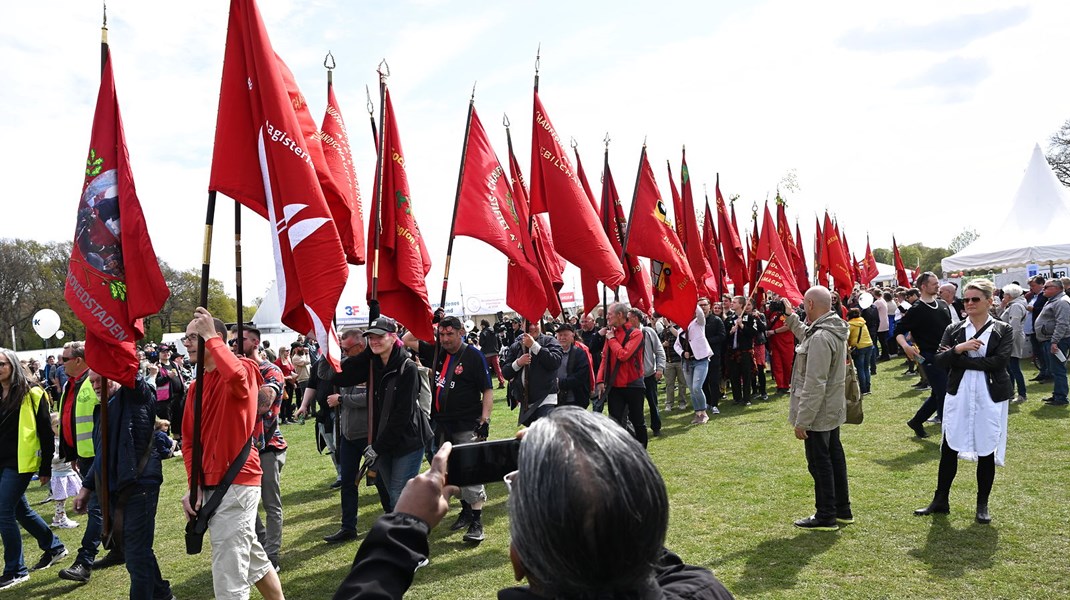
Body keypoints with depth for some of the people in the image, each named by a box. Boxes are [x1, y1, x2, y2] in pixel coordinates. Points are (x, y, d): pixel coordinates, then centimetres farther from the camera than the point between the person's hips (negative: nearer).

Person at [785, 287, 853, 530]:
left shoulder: (820, 338, -26)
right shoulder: (835, 330, 4)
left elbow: (814, 385, -27)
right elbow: (807, 338, 28)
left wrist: (802, 420, -23)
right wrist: (792, 319, 23)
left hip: (818, 412, -10)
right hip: (833, 409, 10)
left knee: (820, 463, 2)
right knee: (834, 456, 18)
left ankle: (826, 516, 14)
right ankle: (843, 510, 31)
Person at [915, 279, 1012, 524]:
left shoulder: (1003, 330, -2)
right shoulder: (954, 330, 5)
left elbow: (998, 361, -16)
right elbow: (939, 360, -5)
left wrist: (959, 358, -15)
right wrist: (959, 349, -23)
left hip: (990, 397, -2)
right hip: (958, 396, 2)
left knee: (986, 451, 7)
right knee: (949, 449, 5)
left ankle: (982, 505, 23)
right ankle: (940, 501, 16)